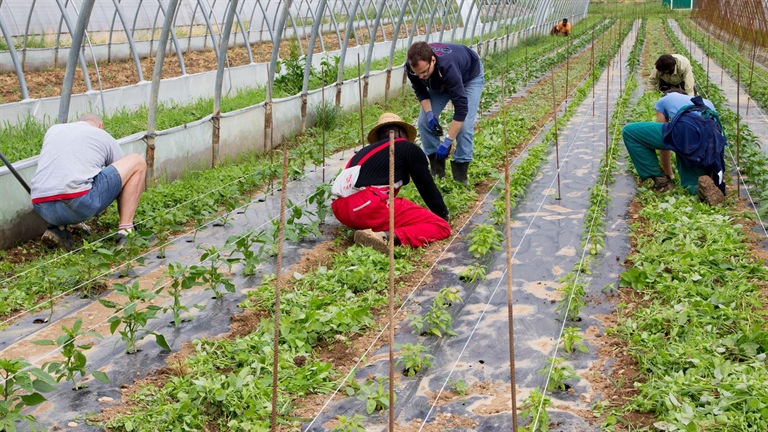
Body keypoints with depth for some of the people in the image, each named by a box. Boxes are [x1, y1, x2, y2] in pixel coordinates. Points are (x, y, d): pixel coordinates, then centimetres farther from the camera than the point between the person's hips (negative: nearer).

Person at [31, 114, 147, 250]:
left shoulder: (53, 130, 28)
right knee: (137, 162, 12)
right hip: (78, 204, -5)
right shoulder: (105, 137, 19)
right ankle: (125, 231, 6)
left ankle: (57, 227, 15)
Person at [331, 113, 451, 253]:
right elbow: (427, 186, 15)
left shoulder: (366, 151, 32)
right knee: (441, 227, -3)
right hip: (370, 207, -8)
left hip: (342, 212, 8)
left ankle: (369, 229, 8)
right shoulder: (409, 149, 13)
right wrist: (443, 214, 31)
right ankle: (384, 236, -24)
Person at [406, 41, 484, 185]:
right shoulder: (412, 66, -32)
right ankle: (437, 172, 5)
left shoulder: (448, 67, -47)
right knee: (424, 121, -8)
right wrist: (429, 115, -26)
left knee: (464, 125, -20)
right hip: (440, 81, 5)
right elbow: (420, 91, -10)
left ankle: (460, 176, -6)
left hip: (470, 76, -5)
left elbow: (461, 108, -43)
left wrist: (447, 143, -41)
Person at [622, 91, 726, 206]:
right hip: (712, 139, 5)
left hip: (686, 130, -5)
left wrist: (668, 174, 44)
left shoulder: (663, 101, 33)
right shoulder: (706, 103, 43)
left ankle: (661, 182, 12)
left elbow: (664, 136, 35)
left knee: (629, 132, 12)